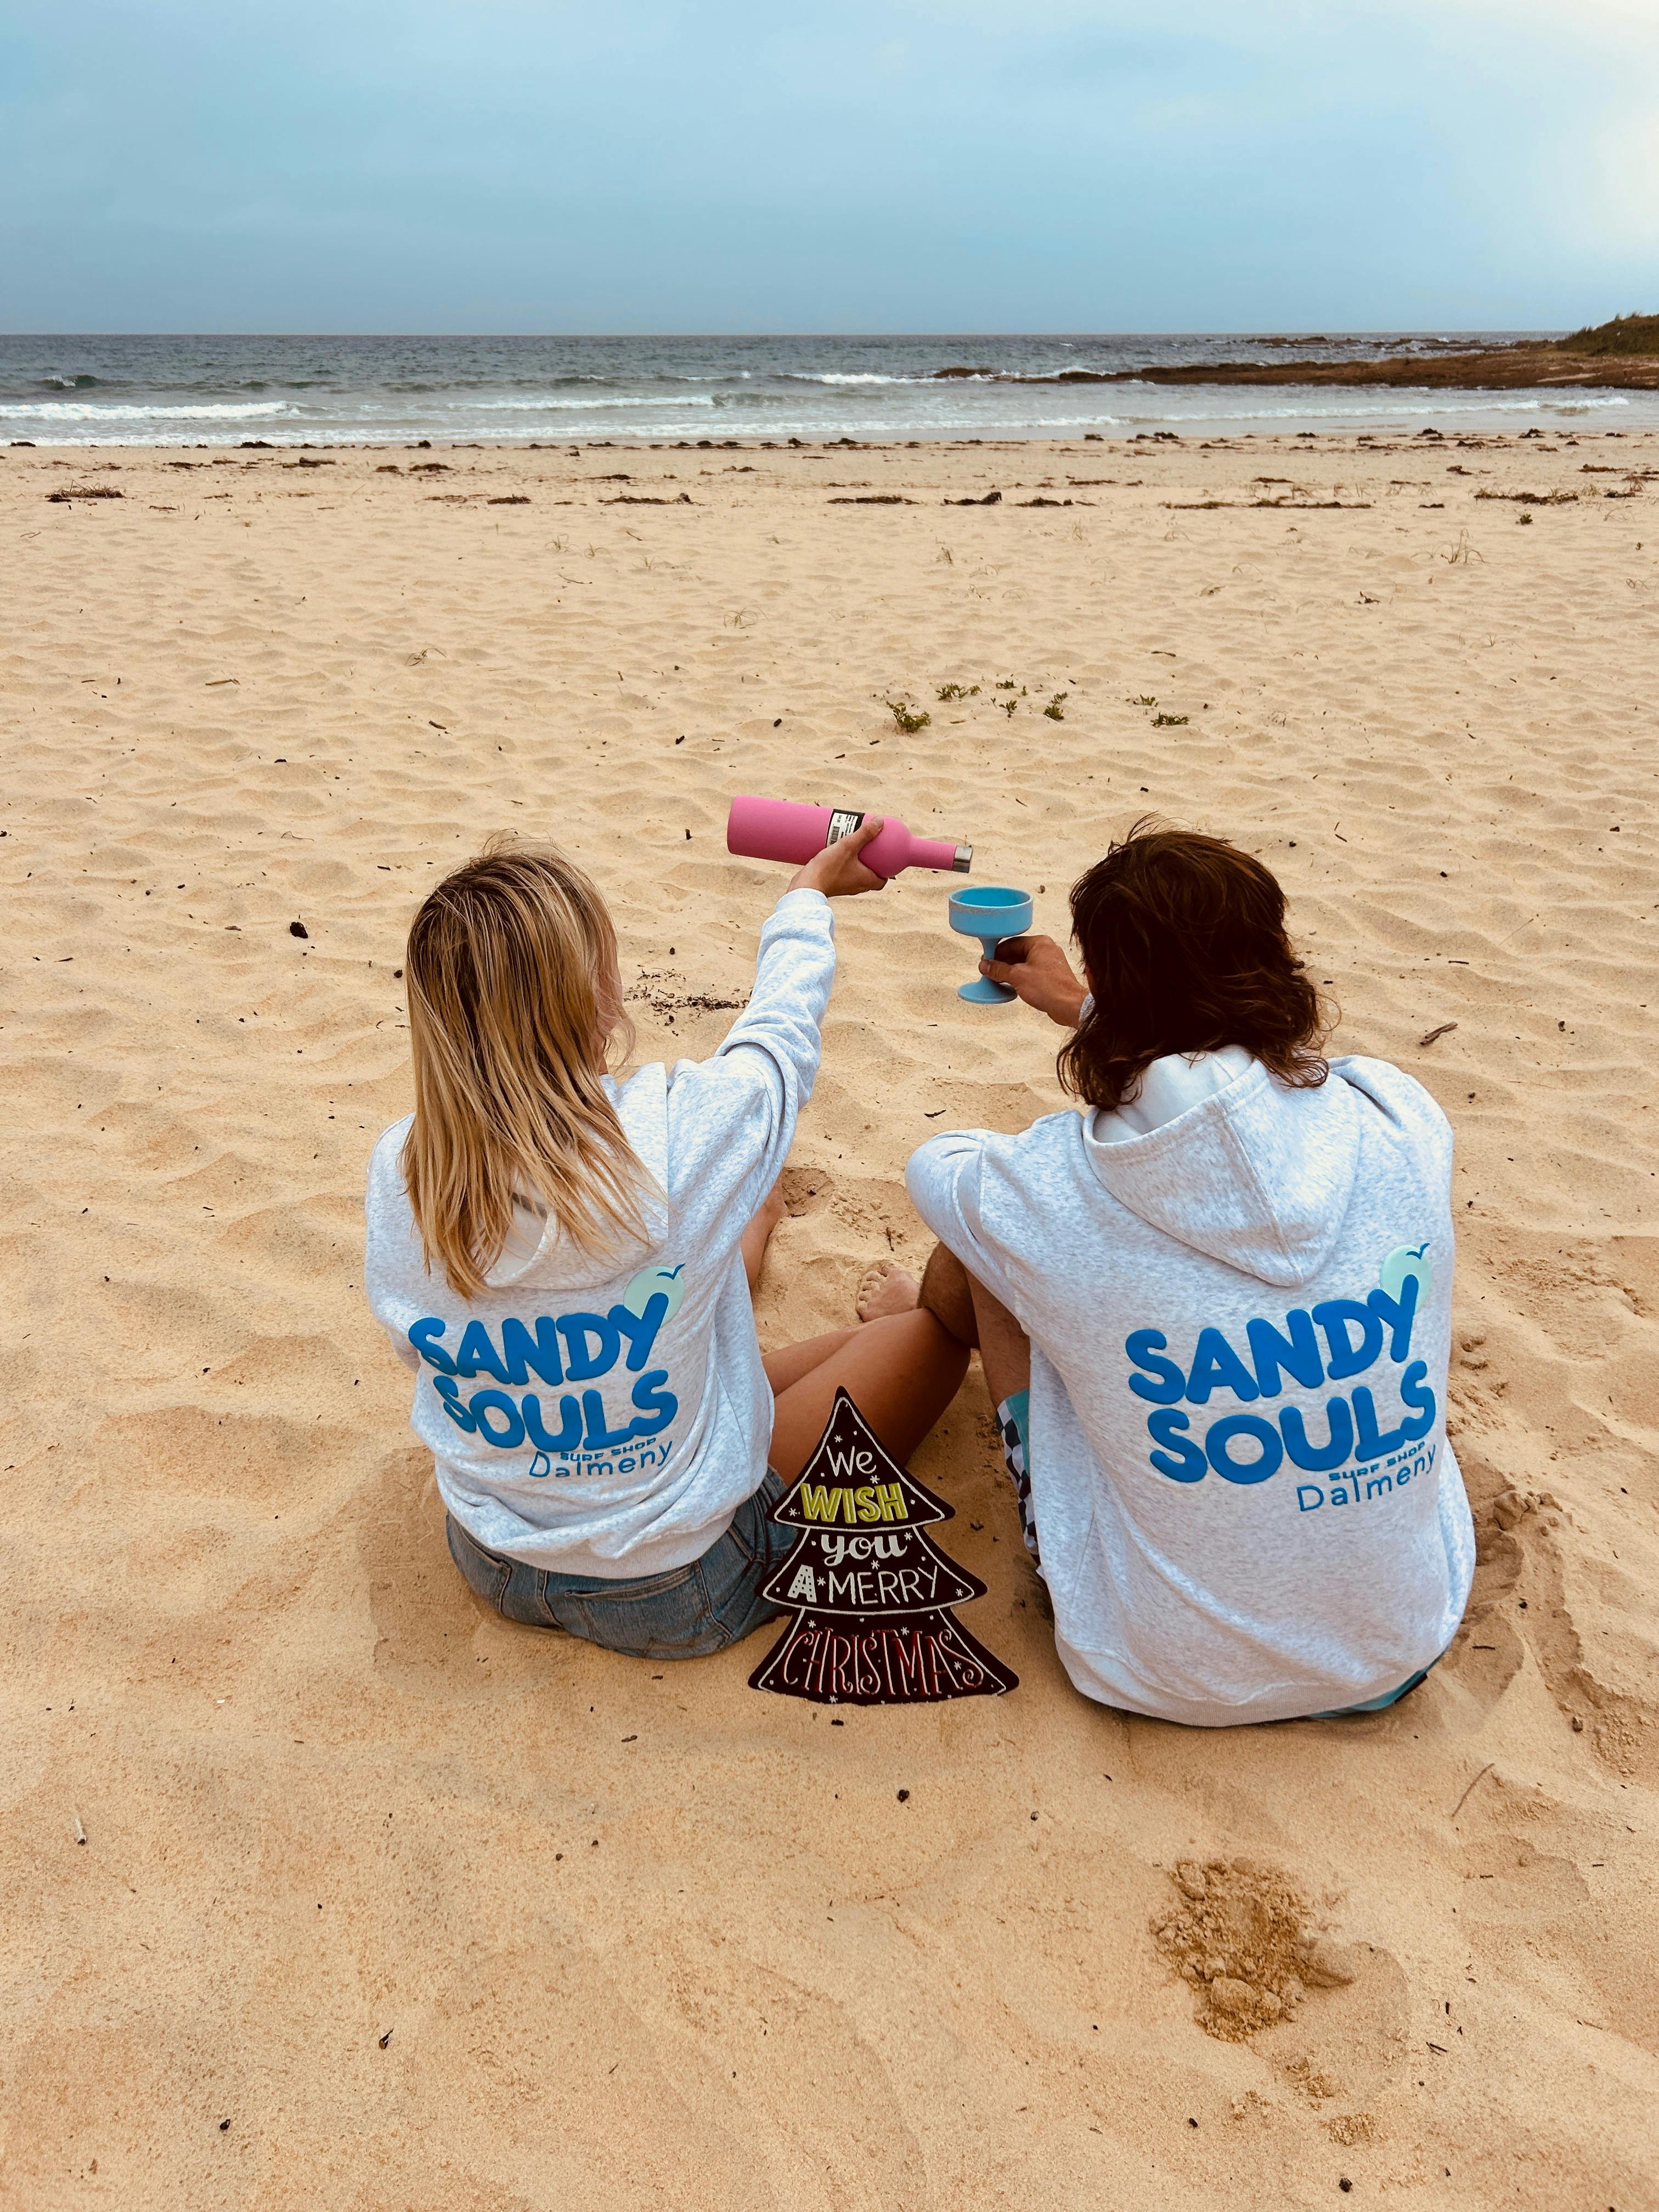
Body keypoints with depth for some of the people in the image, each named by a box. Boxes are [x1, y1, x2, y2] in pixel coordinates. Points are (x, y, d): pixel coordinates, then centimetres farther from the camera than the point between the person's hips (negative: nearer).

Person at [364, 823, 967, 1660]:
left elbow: (414, 1341, 1)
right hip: (678, 1594, -5)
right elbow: (780, 1033, -8)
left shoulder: (398, 1173, -19)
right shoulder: (679, 1140, -31)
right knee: (934, 1333, 14)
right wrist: (810, 891, 13)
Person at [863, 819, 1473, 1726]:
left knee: (980, 1251, 10)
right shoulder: (1401, 1126, -14)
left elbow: (934, 1165, 3)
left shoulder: (1054, 1192, -23)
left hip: (1167, 1675, -3)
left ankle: (932, 1320, 45)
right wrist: (1080, 1004, 25)